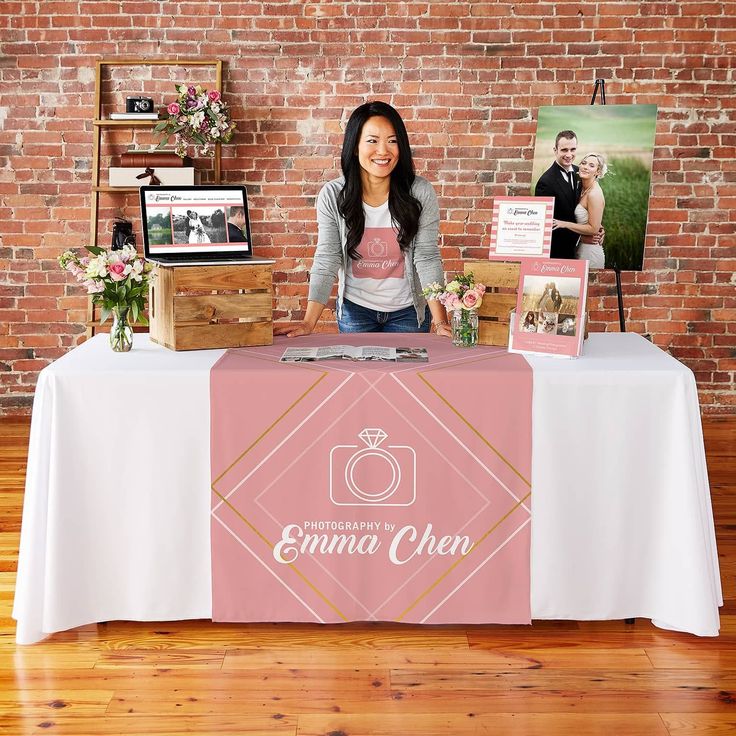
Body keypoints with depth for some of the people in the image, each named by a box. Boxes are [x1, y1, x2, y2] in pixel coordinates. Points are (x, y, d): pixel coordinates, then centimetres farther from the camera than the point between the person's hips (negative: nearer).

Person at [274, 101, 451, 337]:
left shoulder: (421, 193, -13)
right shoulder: (332, 196, -11)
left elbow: (427, 258, -14)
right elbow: (326, 260, -13)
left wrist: (440, 322, -23)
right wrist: (308, 322, -22)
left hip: (407, 310, 0)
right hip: (355, 309, 1)